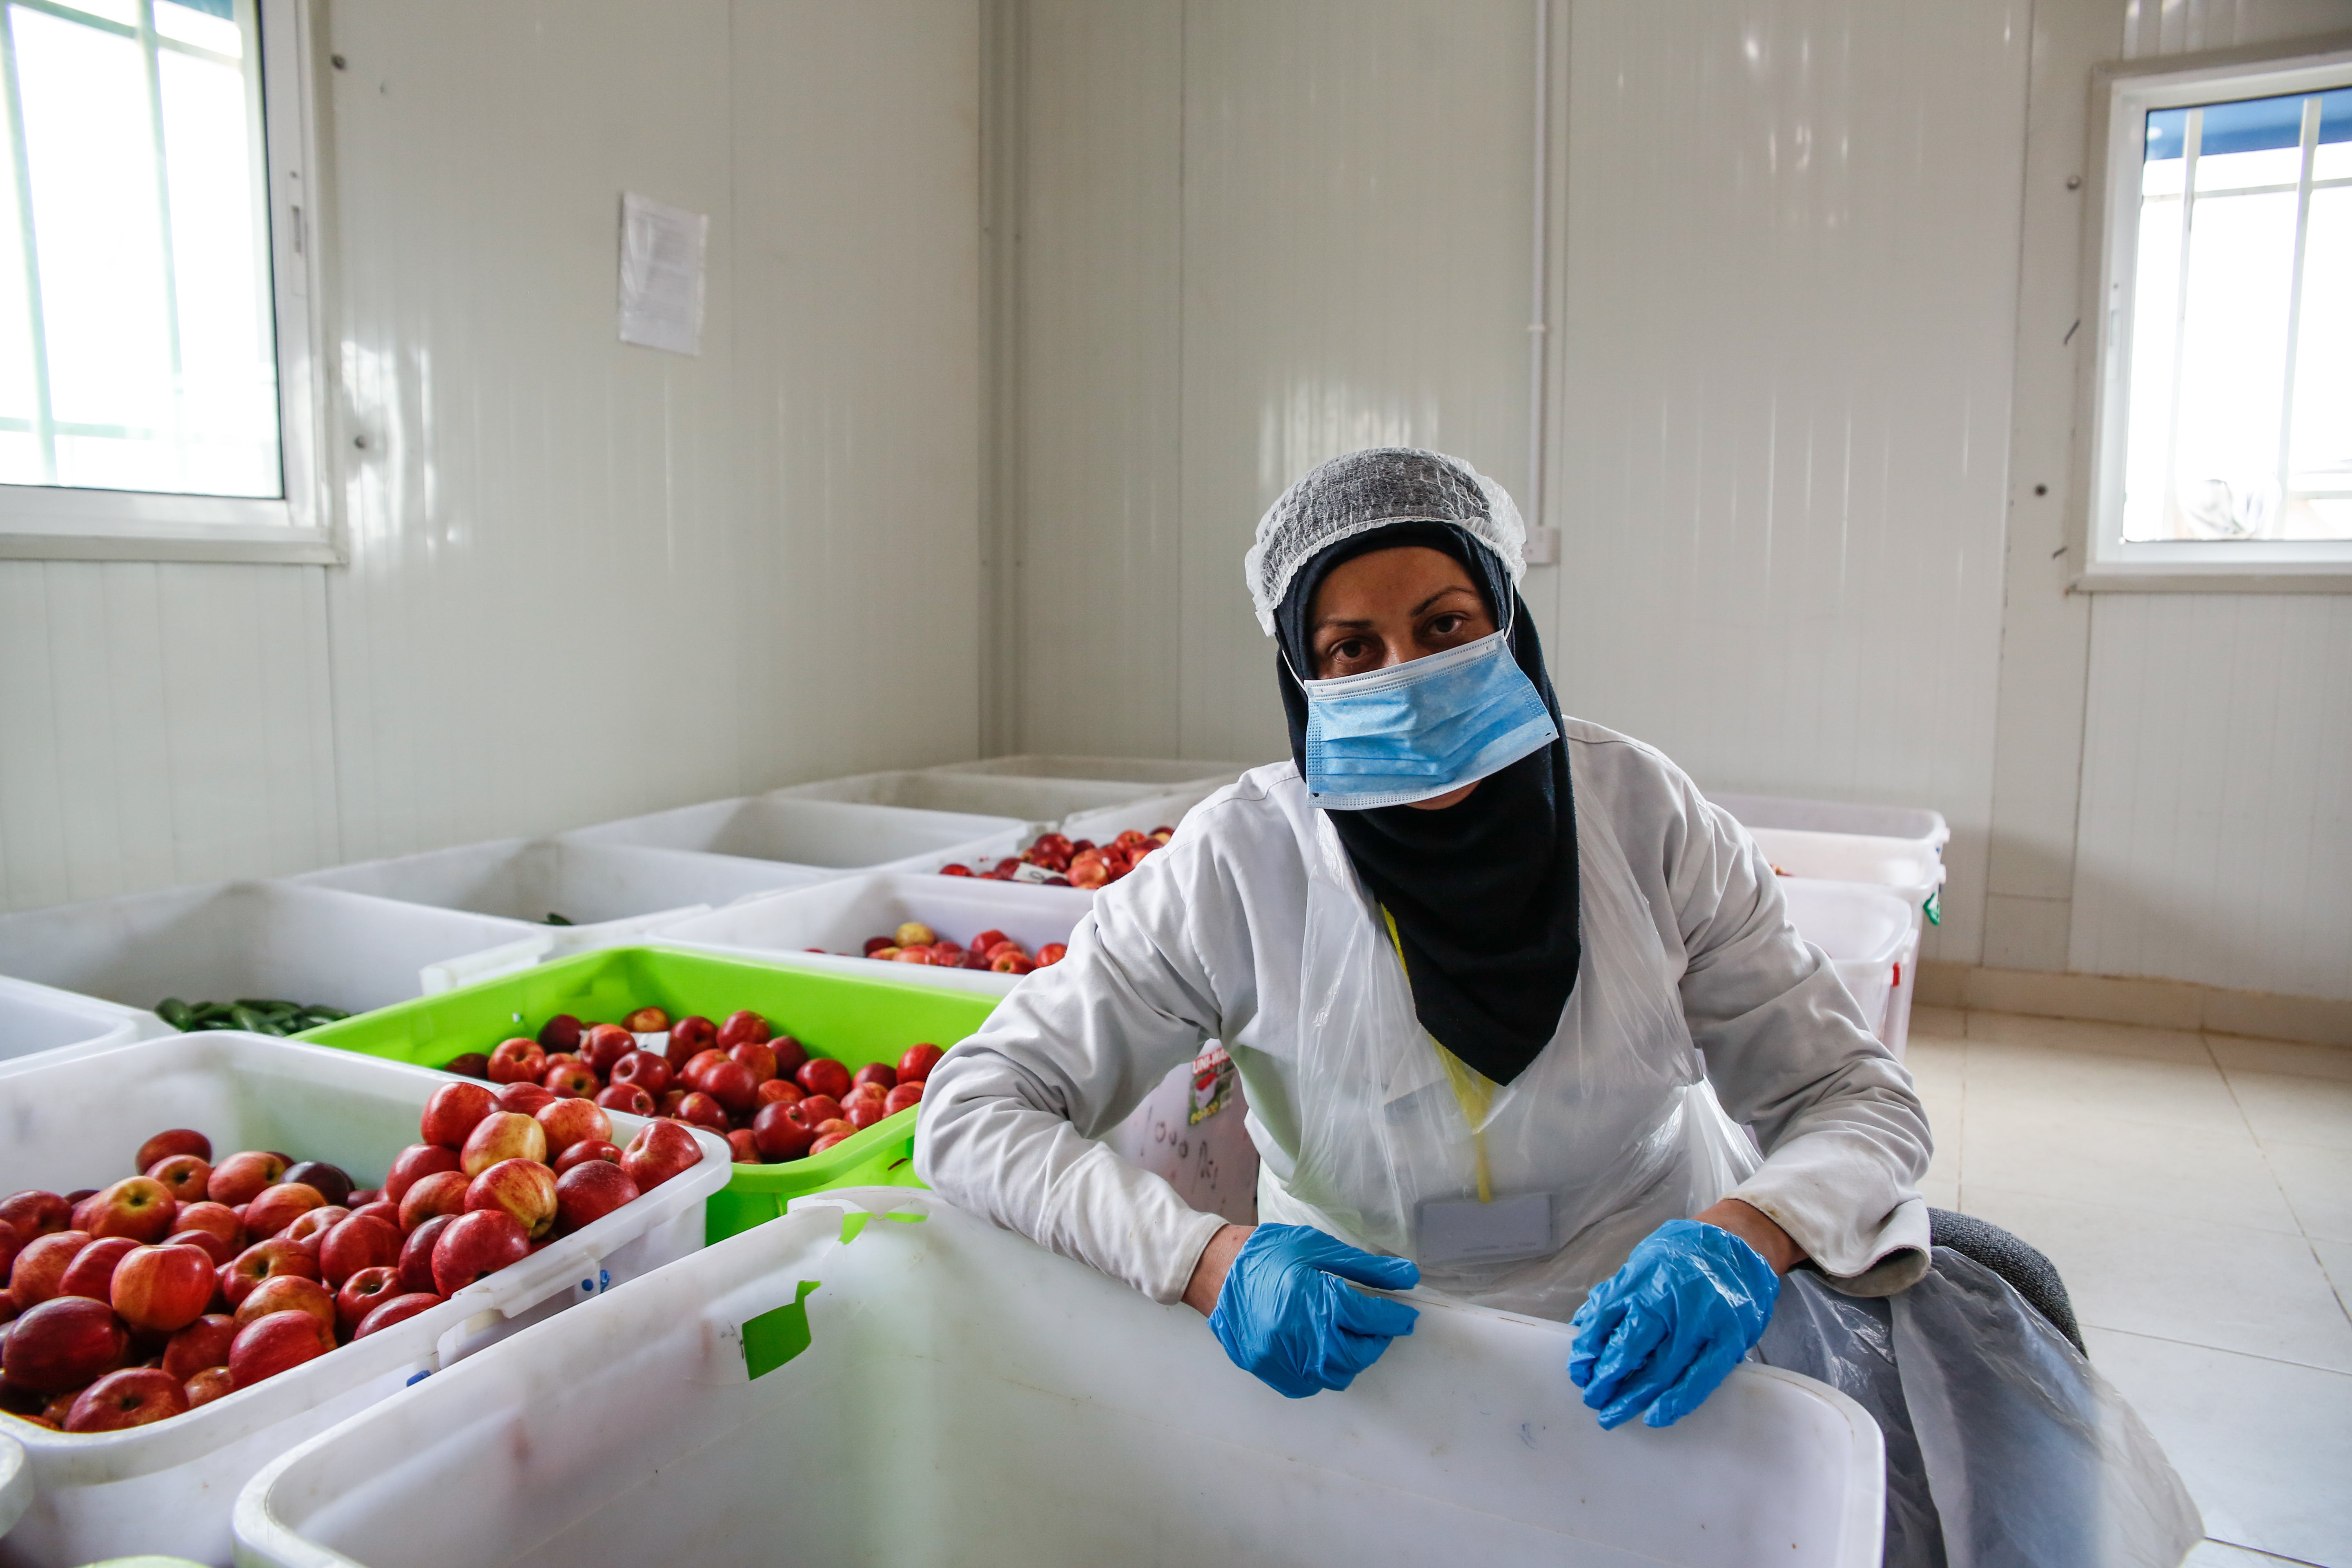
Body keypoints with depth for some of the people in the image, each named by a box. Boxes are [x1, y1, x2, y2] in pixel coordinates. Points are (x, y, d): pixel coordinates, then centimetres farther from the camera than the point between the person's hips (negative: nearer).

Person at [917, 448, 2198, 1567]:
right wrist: (1209, 1258, -31)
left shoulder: (1639, 814, -11)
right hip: (1361, 1338, -1)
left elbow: (1855, 1100, -6)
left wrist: (1746, 1235, -29)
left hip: (1647, 1315, 2)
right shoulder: (1242, 863, -16)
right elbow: (973, 1112, -14)